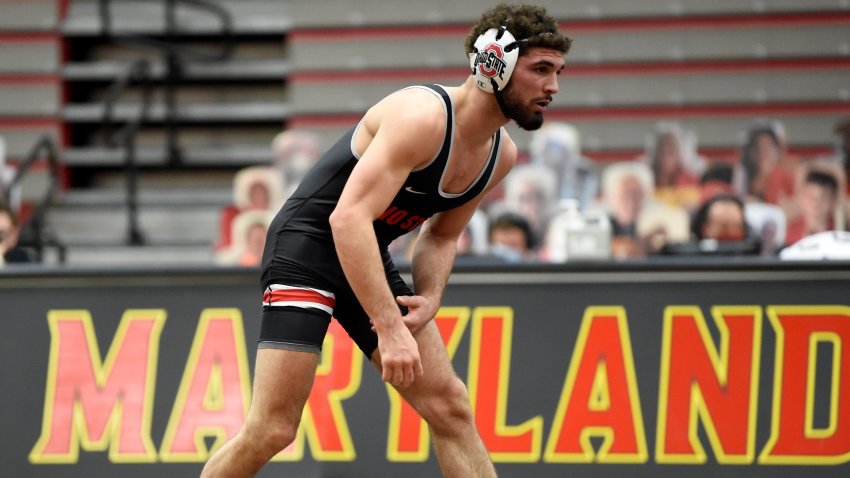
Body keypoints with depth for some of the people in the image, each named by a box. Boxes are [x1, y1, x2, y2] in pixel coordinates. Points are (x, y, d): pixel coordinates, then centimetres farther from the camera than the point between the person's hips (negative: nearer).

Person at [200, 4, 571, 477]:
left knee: (450, 407, 1)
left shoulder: (501, 155, 2)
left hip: (367, 259, 8)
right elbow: (348, 218, -34)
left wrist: (429, 299, -5)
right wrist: (388, 328, -38)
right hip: (306, 245, -8)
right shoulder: (423, 117, -26)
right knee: (271, 430, -12)